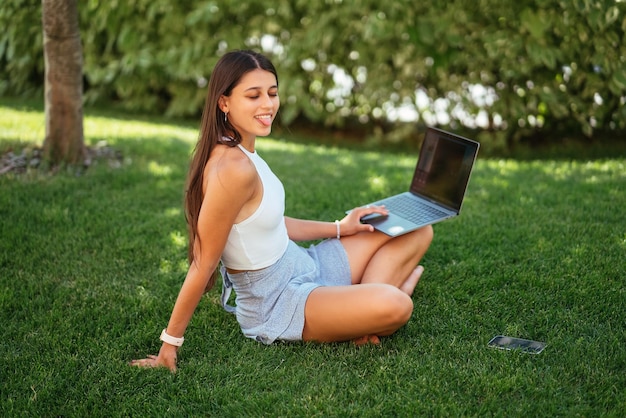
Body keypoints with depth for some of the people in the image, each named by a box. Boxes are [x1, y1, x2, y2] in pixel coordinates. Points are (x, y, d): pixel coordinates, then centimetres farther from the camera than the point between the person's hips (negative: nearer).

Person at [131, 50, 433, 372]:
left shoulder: (242, 152, 2)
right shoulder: (233, 168, -28)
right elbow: (202, 265, -24)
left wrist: (339, 228, 9)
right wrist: (170, 344, -17)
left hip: (302, 266, 9)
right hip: (276, 305, -9)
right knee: (394, 307, -32)